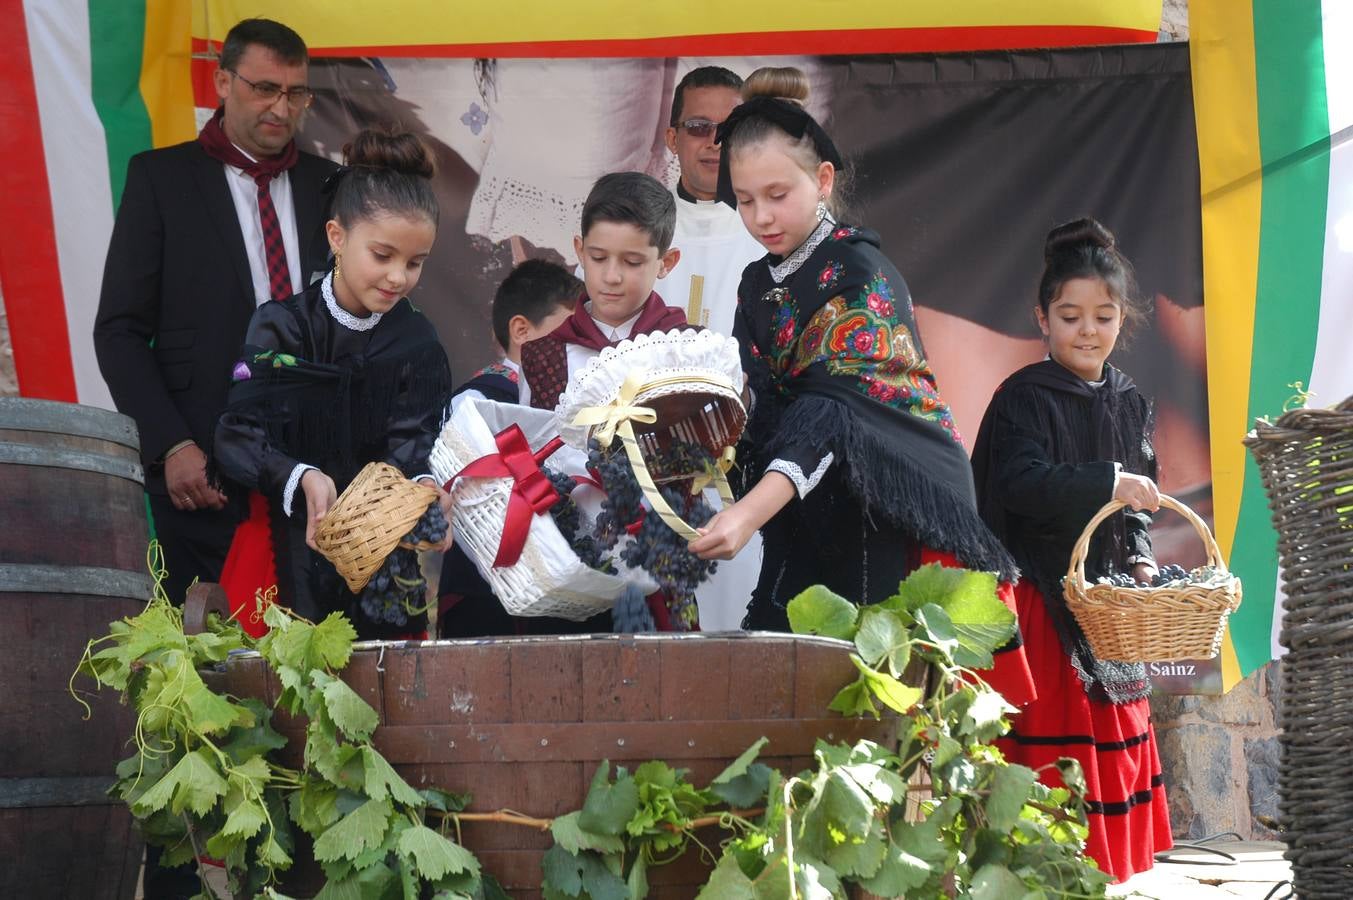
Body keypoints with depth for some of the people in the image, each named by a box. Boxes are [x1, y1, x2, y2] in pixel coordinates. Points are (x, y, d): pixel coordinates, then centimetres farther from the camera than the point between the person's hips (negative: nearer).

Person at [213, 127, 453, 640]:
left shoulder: (417, 342, 5)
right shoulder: (281, 327, -2)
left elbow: (411, 445, -5)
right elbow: (237, 438, -11)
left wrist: (422, 485, -28)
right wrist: (302, 478, -30)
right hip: (291, 553, -2)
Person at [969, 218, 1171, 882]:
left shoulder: (1129, 404, 12)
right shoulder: (1024, 398, -7)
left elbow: (1138, 501, 16)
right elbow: (1020, 483, -21)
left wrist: (1141, 556, -1)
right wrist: (1107, 482, -26)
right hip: (1042, 597, -6)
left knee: (1111, 740, 8)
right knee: (1049, 735, -9)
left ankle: (1101, 868, 15)